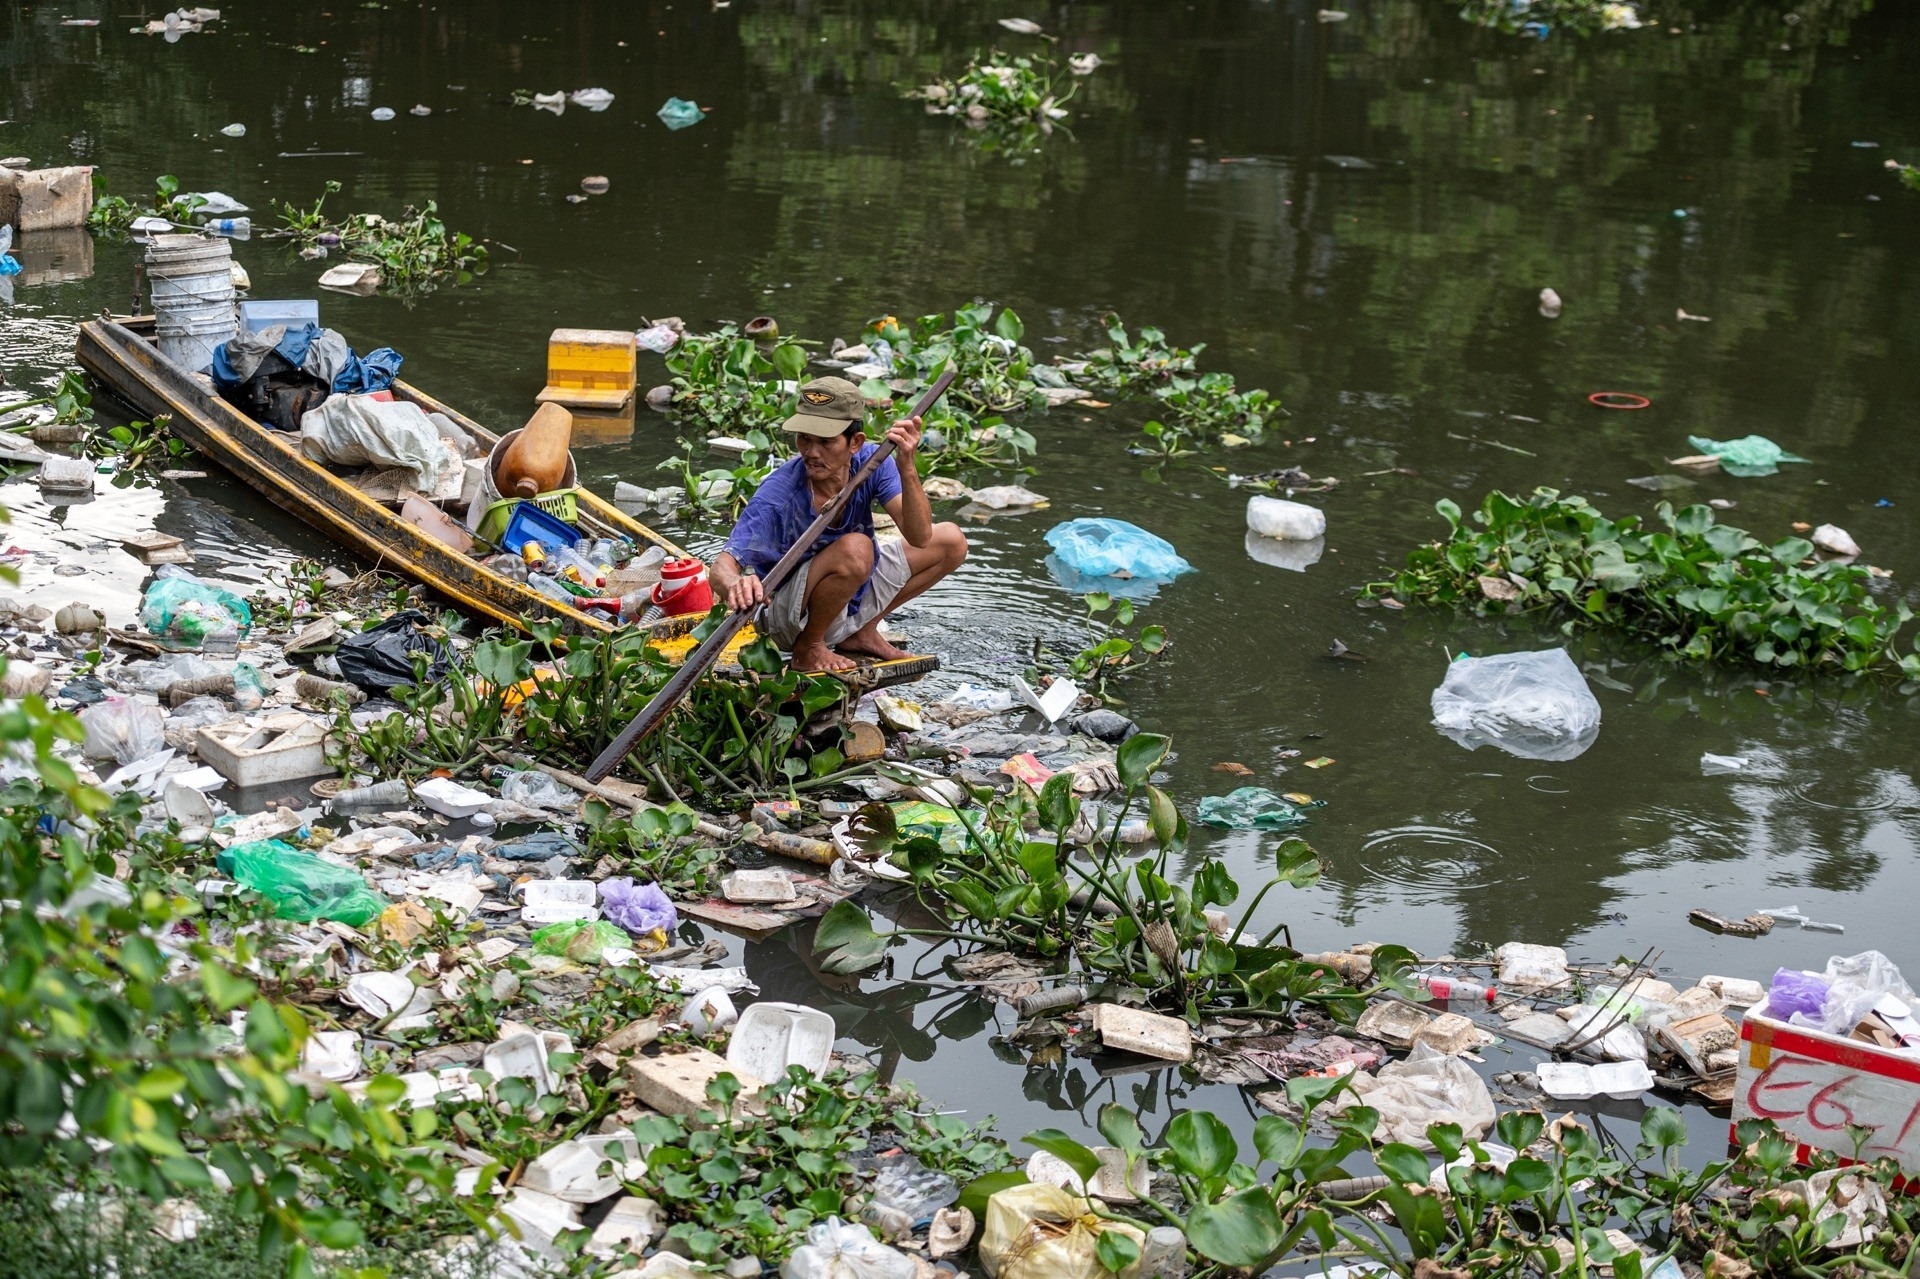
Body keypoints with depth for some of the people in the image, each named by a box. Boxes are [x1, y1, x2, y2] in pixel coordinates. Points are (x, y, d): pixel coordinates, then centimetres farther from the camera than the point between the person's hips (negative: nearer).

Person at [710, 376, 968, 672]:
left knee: (951, 542, 1)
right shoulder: (777, 495, -30)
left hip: (855, 595, 7)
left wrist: (907, 469, -39)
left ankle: (862, 632, 9)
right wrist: (735, 585, -62)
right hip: (787, 616, -7)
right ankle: (808, 647, -10)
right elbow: (721, 568, -36)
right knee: (855, 548, -35)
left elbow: (919, 537, -23)